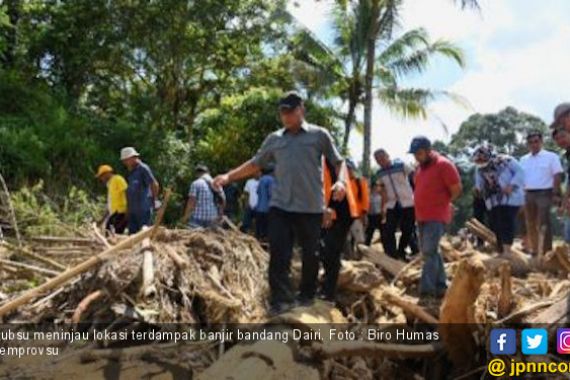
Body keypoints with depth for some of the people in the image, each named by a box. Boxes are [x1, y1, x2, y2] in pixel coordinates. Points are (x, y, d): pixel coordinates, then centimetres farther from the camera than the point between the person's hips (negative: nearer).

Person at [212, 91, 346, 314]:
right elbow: (255, 164, 17)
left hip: (310, 207, -2)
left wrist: (340, 181, -15)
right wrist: (229, 176, 6)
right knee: (278, 253, -5)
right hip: (280, 205, 2)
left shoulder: (319, 135, 3)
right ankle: (282, 298, -1)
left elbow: (338, 162, 5)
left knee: (310, 254, 9)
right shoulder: (274, 139, 12)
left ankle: (307, 295, 26)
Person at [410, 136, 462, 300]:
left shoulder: (443, 165, -12)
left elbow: (456, 190, -11)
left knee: (429, 252, -14)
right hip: (422, 217, 9)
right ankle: (440, 286, 24)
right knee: (431, 252, 13)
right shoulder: (420, 167, 12)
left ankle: (426, 291, -14)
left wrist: (442, 204, -1)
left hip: (437, 217, -9)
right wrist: (422, 207, 12)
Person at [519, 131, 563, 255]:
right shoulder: (523, 159, 13)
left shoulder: (551, 156, -1)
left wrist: (555, 194, -13)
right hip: (528, 195, 5)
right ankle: (534, 251, 19)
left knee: (544, 224, -9)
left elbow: (557, 176, -6)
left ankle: (546, 252, -8)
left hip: (544, 193, -5)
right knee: (530, 224, 10)